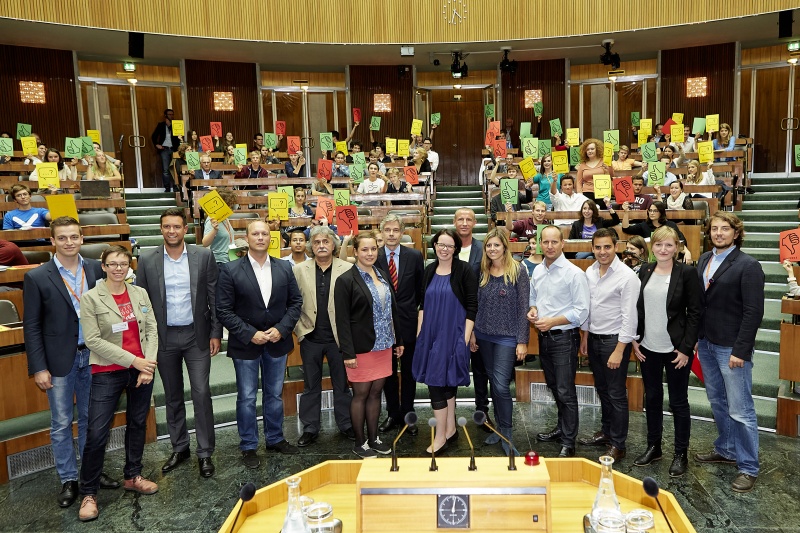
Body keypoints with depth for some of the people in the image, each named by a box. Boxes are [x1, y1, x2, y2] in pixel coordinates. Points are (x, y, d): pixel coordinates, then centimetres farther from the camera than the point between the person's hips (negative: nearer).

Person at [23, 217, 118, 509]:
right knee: (61, 424, 9)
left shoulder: (96, 269, 0)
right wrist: (38, 368, -9)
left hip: (92, 356, 3)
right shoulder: (37, 277, -8)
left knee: (90, 418, 16)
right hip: (59, 360, -2)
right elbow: (32, 326, -6)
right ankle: (68, 479, 24)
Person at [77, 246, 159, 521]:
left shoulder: (140, 293, 5)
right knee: (96, 433, -4)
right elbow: (93, 340, -11)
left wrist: (149, 364, -8)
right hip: (108, 373, -4)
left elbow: (152, 330, 5)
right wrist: (133, 360, -16)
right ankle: (88, 493, 13)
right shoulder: (90, 298, -6)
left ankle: (133, 476, 32)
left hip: (142, 370, 4)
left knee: (137, 424, 14)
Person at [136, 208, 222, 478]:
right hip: (164, 338, 2)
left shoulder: (204, 256, -3)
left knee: (201, 394, -2)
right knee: (172, 397, 14)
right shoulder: (147, 259, -1)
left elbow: (214, 297, 0)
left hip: (196, 335, -1)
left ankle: (205, 453, 12)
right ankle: (179, 448, 30)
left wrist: (216, 333, -3)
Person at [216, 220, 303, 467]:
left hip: (277, 342, 3)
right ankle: (248, 447, 22)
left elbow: (295, 301, 4)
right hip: (245, 344, -3)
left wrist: (281, 329, -10)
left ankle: (275, 438, 33)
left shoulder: (284, 268, 2)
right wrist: (250, 334, -16)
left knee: (275, 394, 16)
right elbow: (224, 310, -9)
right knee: (247, 398, 7)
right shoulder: (230, 270, -8)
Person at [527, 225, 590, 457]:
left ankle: (568, 443, 10)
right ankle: (562, 428, 38)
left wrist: (552, 321, -21)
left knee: (565, 392, -2)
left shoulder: (574, 273, -14)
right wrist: (532, 310, -2)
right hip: (544, 337, 7)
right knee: (554, 387, 20)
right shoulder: (537, 271, 7)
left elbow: (581, 311, -15)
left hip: (564, 338, -7)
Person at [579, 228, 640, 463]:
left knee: (616, 395, 2)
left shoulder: (627, 276, -16)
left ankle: (617, 445, 15)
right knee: (602, 390, 19)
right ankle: (606, 432, 35)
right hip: (594, 338, 7)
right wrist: (584, 337, 15)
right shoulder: (590, 272, 4)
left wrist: (619, 350, -18)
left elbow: (629, 316, -17)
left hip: (615, 340, -6)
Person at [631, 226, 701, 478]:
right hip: (648, 348, 5)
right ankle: (653, 447, 30)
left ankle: (681, 454, 22)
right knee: (652, 398, 15)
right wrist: (635, 339, 4)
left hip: (675, 349, -4)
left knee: (678, 402, 7)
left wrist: (686, 348, -12)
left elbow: (694, 313, -9)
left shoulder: (687, 272, -9)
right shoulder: (645, 271, 5)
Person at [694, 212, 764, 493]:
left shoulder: (748, 266, -11)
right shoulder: (704, 260, 8)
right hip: (706, 343, 6)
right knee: (718, 403, 18)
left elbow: (754, 312, -14)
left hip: (731, 348, -6)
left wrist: (740, 350, -16)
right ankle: (726, 450, 35)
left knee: (740, 411, 1)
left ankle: (748, 467, 14)